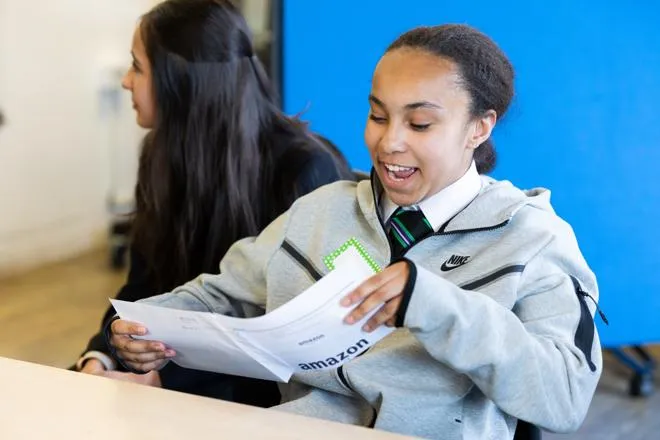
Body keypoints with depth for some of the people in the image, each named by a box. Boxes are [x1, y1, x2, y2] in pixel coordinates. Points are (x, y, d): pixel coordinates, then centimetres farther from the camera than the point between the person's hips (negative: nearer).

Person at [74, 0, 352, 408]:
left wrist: (162, 379, -26)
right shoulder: (166, 153, 3)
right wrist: (100, 357, -15)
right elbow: (144, 285, 4)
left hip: (279, 380, -6)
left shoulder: (305, 171, -19)